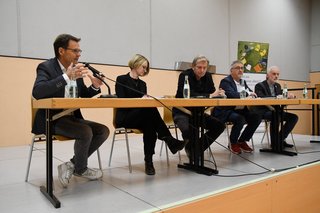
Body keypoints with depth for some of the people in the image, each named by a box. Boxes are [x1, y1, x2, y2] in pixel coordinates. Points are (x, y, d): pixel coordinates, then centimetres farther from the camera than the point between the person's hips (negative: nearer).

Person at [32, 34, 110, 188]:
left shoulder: (76, 69, 7)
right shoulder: (46, 67, -12)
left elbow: (83, 94, 16)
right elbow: (37, 92, -30)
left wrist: (95, 86, -7)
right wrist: (67, 76, -37)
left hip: (71, 117, 7)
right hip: (52, 119, -7)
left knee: (103, 131, -6)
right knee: (86, 132, -28)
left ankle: (71, 165, 3)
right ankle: (81, 169, 0)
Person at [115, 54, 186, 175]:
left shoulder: (142, 84, 21)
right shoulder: (121, 80, 2)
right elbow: (121, 100, -10)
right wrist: (140, 99, -21)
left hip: (141, 117, 6)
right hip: (124, 118, -6)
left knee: (150, 127, -34)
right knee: (150, 110, -35)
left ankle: (149, 162, -32)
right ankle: (170, 141, -33)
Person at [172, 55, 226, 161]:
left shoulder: (208, 76, 4)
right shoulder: (185, 75, -15)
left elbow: (212, 92, 2)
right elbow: (188, 95, -30)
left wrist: (219, 94, -22)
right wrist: (209, 95, -33)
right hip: (182, 112, -6)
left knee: (220, 125, -8)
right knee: (187, 130, -36)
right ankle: (190, 148, 2)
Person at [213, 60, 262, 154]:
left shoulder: (243, 82, 17)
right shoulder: (225, 81, -9)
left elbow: (251, 93, 13)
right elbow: (232, 95, -25)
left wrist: (252, 95, -11)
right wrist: (247, 94, -20)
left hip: (240, 110, 8)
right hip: (226, 111, -8)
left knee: (257, 117, -11)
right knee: (240, 119, -33)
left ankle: (242, 141, 7)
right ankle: (233, 143, -5)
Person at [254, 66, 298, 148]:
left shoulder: (278, 86, 18)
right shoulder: (259, 86, -6)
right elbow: (261, 98, -23)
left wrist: (289, 95, -10)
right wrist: (276, 97, -33)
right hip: (263, 111, -7)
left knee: (294, 117, -9)